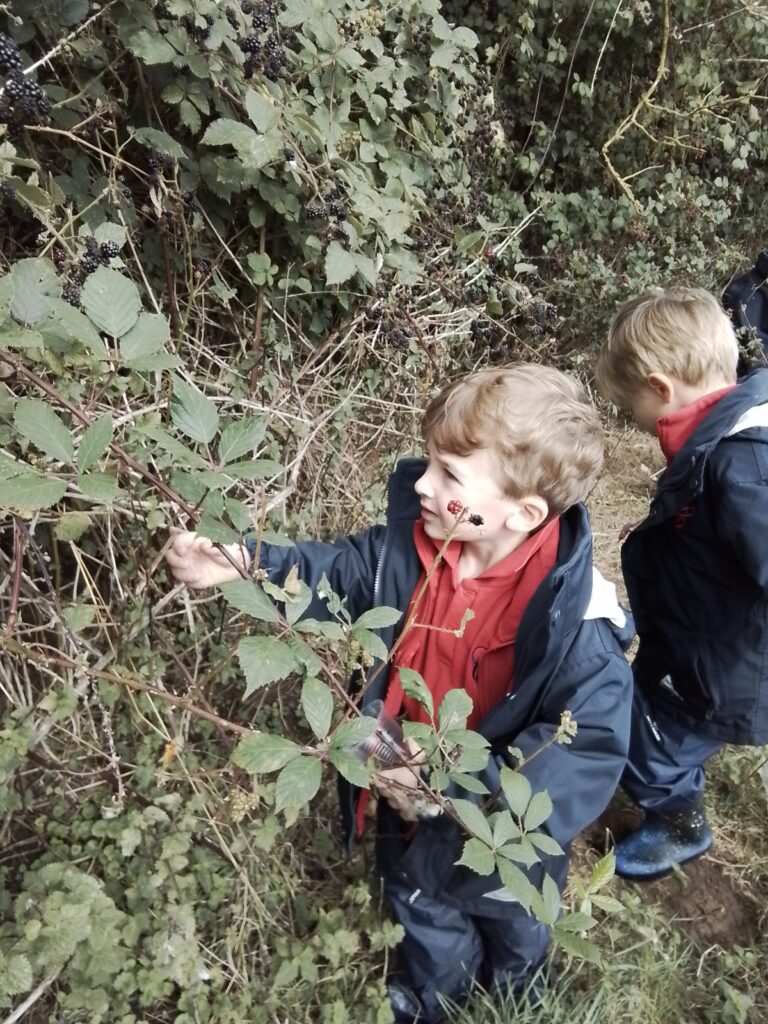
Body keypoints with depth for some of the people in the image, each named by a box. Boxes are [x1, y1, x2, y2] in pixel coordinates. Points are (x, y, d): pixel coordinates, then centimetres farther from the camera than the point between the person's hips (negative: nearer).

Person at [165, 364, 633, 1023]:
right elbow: (342, 572, -6)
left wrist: (467, 789, -38)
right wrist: (240, 565, -18)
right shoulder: (414, 537, -21)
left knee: (508, 921, 32)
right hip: (410, 793, 5)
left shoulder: (571, 620, -38)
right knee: (417, 896, 34)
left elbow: (591, 743, -33)